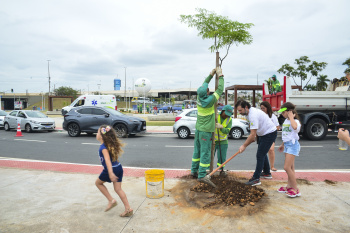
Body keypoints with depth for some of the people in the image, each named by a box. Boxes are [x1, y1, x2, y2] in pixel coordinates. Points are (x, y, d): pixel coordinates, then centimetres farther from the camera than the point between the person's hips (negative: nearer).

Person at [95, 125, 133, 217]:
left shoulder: (103, 147, -16)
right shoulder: (111, 145, 10)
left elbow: (107, 160, -28)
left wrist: (111, 173, -37)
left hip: (111, 169, -8)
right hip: (118, 167, 8)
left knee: (98, 182, 18)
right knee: (118, 189, 11)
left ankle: (111, 201, 14)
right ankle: (128, 209, 10)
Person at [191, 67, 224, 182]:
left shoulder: (199, 98, -2)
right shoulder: (210, 100, -19)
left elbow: (204, 85, 14)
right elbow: (220, 89, -6)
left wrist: (211, 75, 18)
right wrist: (220, 75, 4)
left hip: (198, 129, 7)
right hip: (206, 131, -7)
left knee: (197, 150, 17)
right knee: (205, 153, 0)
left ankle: (194, 171, 27)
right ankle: (201, 176, 4)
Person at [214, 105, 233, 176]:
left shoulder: (229, 119, -1)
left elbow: (227, 131, -11)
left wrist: (221, 127, -29)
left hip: (223, 141, 2)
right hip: (212, 140, -2)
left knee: (222, 157, 8)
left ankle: (221, 170, 24)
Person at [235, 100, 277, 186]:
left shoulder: (253, 115, -31)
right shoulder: (249, 112, 1)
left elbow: (252, 134, -30)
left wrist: (244, 145, -24)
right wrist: (253, 137, 14)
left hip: (270, 133, -11)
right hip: (263, 133, 11)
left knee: (260, 155, -13)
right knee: (262, 153, 20)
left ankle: (256, 179, -10)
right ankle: (267, 173, 36)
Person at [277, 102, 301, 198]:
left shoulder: (295, 121, -16)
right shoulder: (286, 121, 12)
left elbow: (294, 127, -43)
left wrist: (291, 117, -27)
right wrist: (282, 145, 27)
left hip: (293, 144, -9)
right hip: (287, 144, 9)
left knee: (287, 167, -11)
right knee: (291, 167, 15)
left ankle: (295, 190, -3)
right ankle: (289, 186, 24)